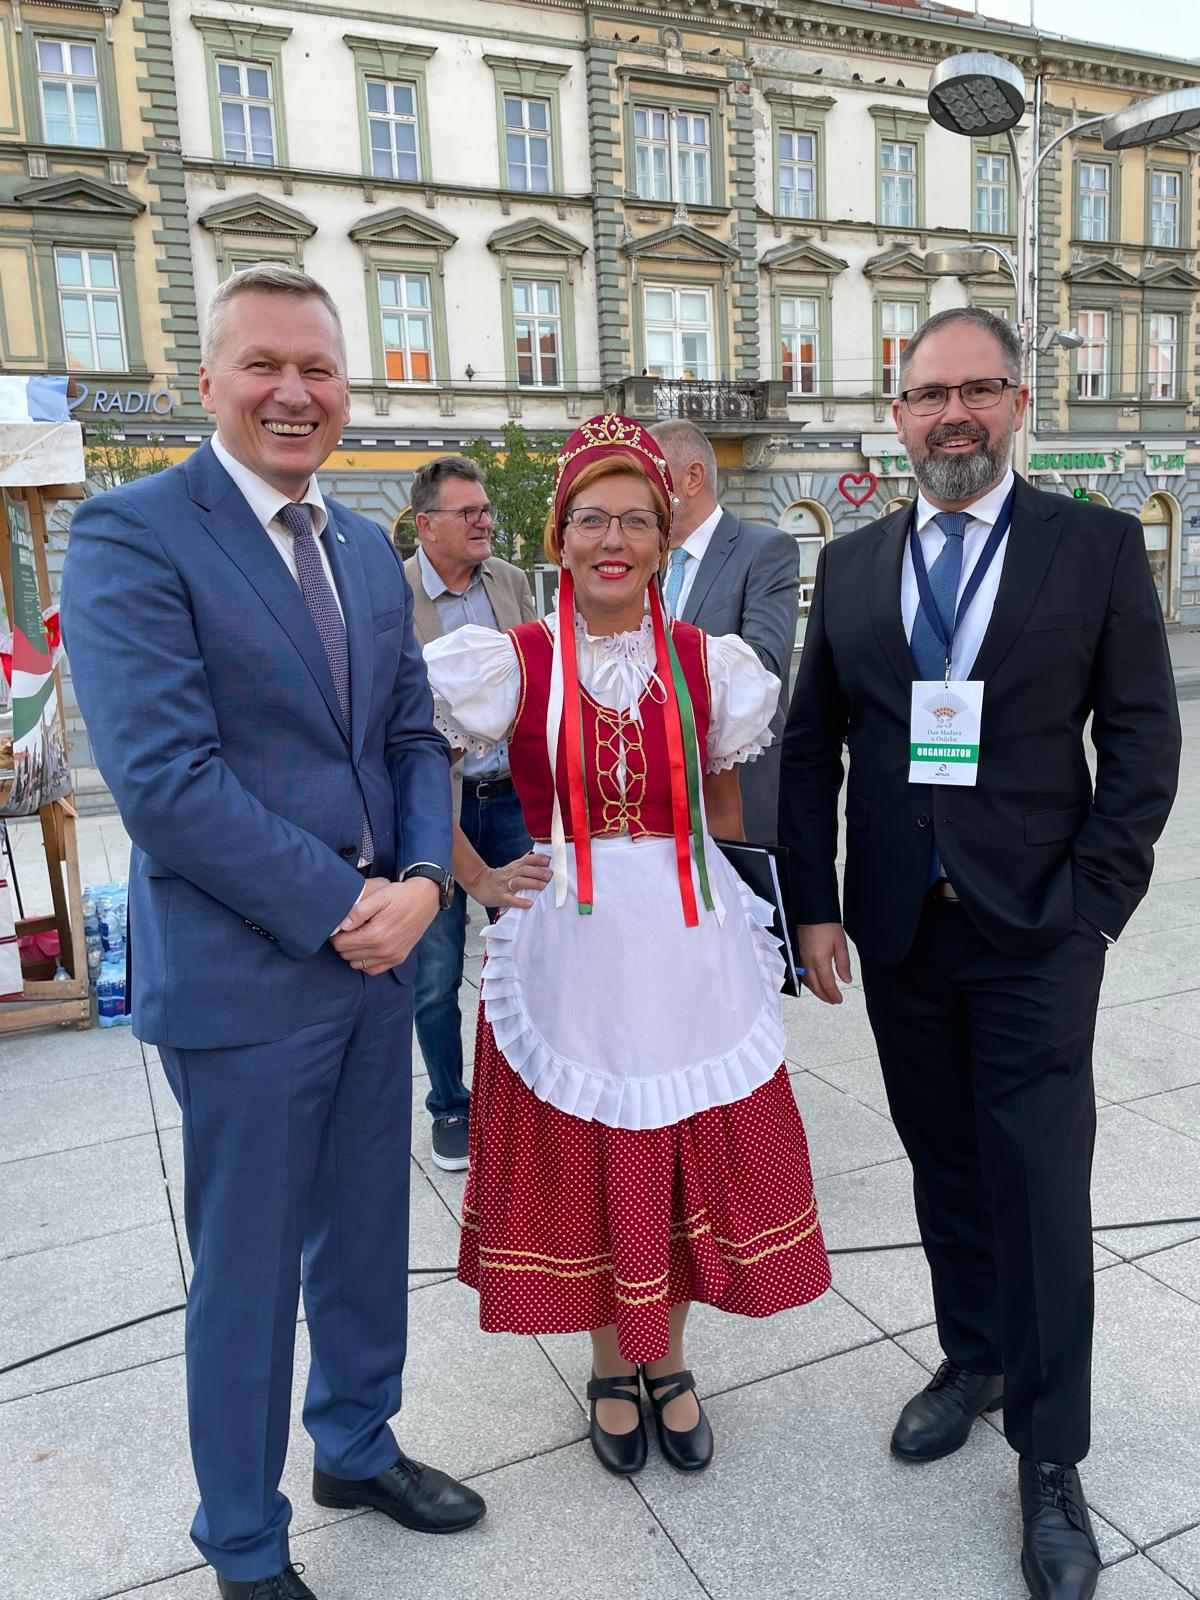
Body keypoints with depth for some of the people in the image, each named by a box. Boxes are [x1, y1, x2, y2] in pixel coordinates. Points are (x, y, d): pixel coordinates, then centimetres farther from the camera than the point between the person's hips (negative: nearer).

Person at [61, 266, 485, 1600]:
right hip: (241, 973, -6)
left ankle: (359, 1446, 47)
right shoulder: (130, 534, -12)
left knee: (367, 1236, 21)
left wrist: (420, 881, -8)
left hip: (376, 949, 7)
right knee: (247, 1270, 11)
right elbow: (161, 777, -20)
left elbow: (414, 736, 9)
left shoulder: (368, 550, 10)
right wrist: (337, 909, -18)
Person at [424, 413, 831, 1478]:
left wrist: (649, 837, 1)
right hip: (569, 950, -1)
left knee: (689, 1157, 12)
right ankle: (611, 1365, 36)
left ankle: (668, 1359, 37)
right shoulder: (510, 664, -5)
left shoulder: (709, 665, 1)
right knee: (582, 1161, 11)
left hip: (690, 946, 2)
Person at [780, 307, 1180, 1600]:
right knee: (942, 1165, 17)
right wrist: (814, 906, 1)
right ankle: (973, 1357, 40)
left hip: (1035, 933, -3)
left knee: (1041, 1190, 2)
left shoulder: (1097, 546, -1)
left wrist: (1089, 907, -10)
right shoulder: (851, 566, 7)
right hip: (898, 932, 3)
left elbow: (1142, 740, -3)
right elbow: (810, 747, 7)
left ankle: (1048, 1465, 20)